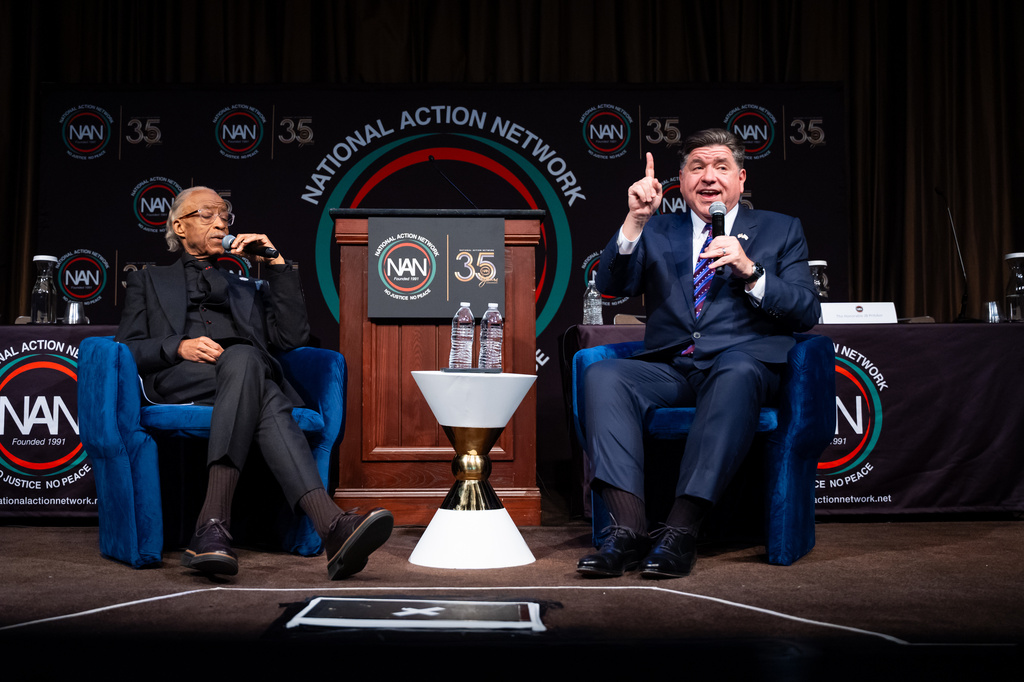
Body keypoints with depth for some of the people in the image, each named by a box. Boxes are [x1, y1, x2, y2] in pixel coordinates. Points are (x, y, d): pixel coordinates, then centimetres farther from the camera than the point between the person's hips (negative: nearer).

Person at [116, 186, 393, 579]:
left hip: (245, 370, 2)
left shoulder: (248, 288, 35)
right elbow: (126, 350, 14)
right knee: (243, 358, -37)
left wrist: (276, 264, 13)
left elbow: (292, 337, 15)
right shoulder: (148, 282, 31)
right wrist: (178, 347, -6)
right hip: (177, 380, -2)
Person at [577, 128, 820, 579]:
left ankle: (680, 531, -38)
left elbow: (806, 312, 6)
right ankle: (629, 530, -34)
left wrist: (750, 272, -10)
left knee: (736, 373, -38)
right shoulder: (658, 231, 22)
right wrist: (635, 220, -7)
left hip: (743, 362, -2)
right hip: (669, 369, 2)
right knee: (603, 376, -28)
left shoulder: (780, 230, 18)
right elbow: (611, 286, 6)